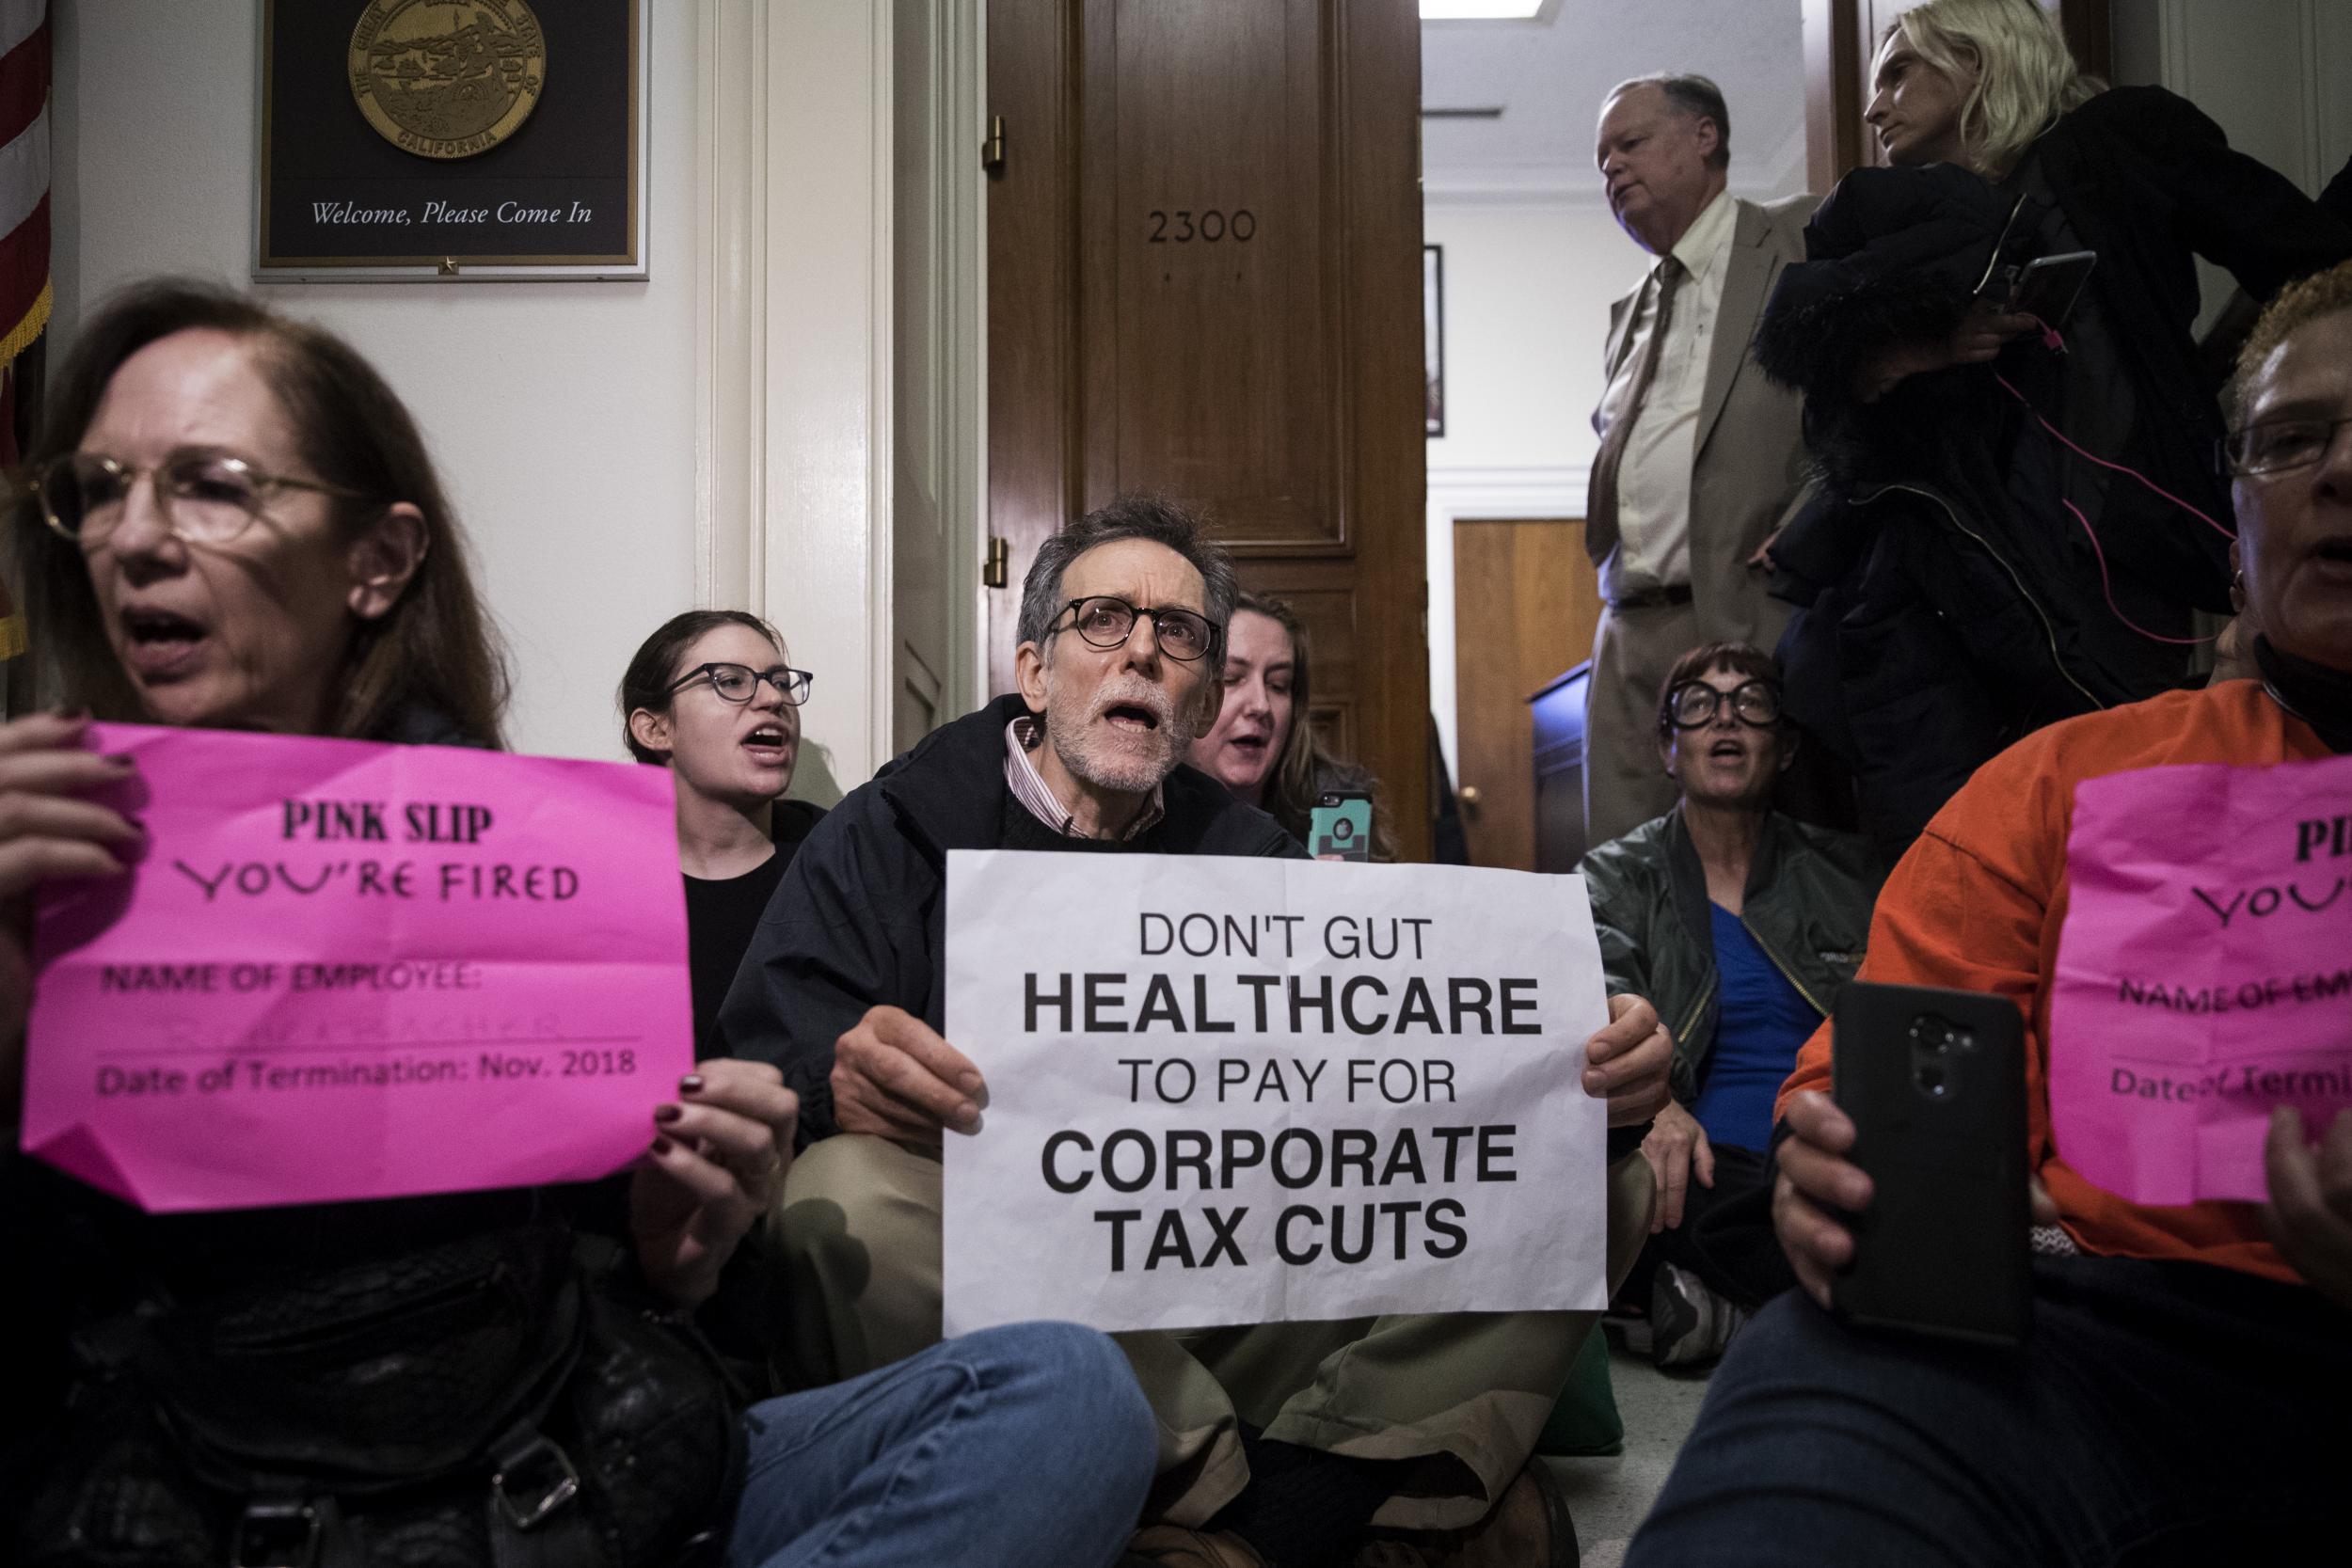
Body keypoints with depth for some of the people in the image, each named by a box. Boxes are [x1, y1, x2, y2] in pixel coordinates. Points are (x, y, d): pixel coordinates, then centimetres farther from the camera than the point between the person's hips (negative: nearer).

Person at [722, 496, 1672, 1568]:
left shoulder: (1253, 857, 14)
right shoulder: (886, 841, 4)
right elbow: (751, 1077, -8)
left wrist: (1587, 1074, -18)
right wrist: (838, 1087, -33)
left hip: (1245, 1315, 3)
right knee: (846, 1196, -35)